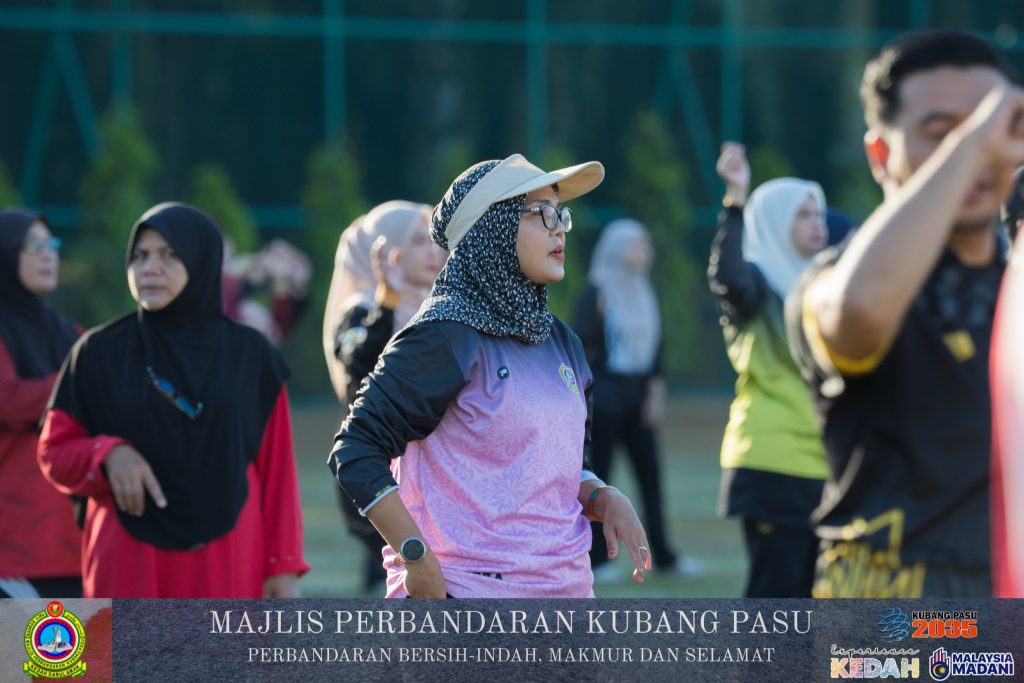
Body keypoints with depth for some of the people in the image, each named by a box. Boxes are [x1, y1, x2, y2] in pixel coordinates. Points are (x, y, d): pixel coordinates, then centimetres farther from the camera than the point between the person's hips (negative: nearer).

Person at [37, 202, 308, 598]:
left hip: (226, 565, 1)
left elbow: (276, 468, 6)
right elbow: (54, 451, 8)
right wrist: (107, 453, -13)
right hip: (130, 564, 0)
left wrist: (284, 566, 1)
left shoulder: (250, 356, 6)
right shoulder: (100, 353, 5)